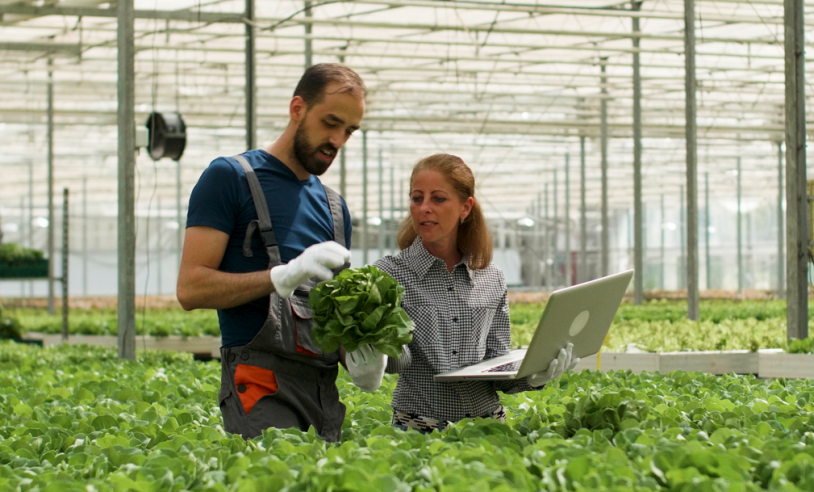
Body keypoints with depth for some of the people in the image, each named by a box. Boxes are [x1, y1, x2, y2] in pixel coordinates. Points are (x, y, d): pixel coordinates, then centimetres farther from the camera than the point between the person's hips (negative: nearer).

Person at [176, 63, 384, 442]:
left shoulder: (334, 207, 22)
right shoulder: (230, 178, 1)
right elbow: (191, 289, -7)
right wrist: (284, 275, -18)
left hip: (325, 390, 7)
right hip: (262, 384, -7)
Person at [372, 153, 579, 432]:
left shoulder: (492, 280, 10)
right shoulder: (389, 273, 0)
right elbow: (395, 362, -8)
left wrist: (531, 375, -9)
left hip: (486, 422, 3)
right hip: (419, 429, -3)